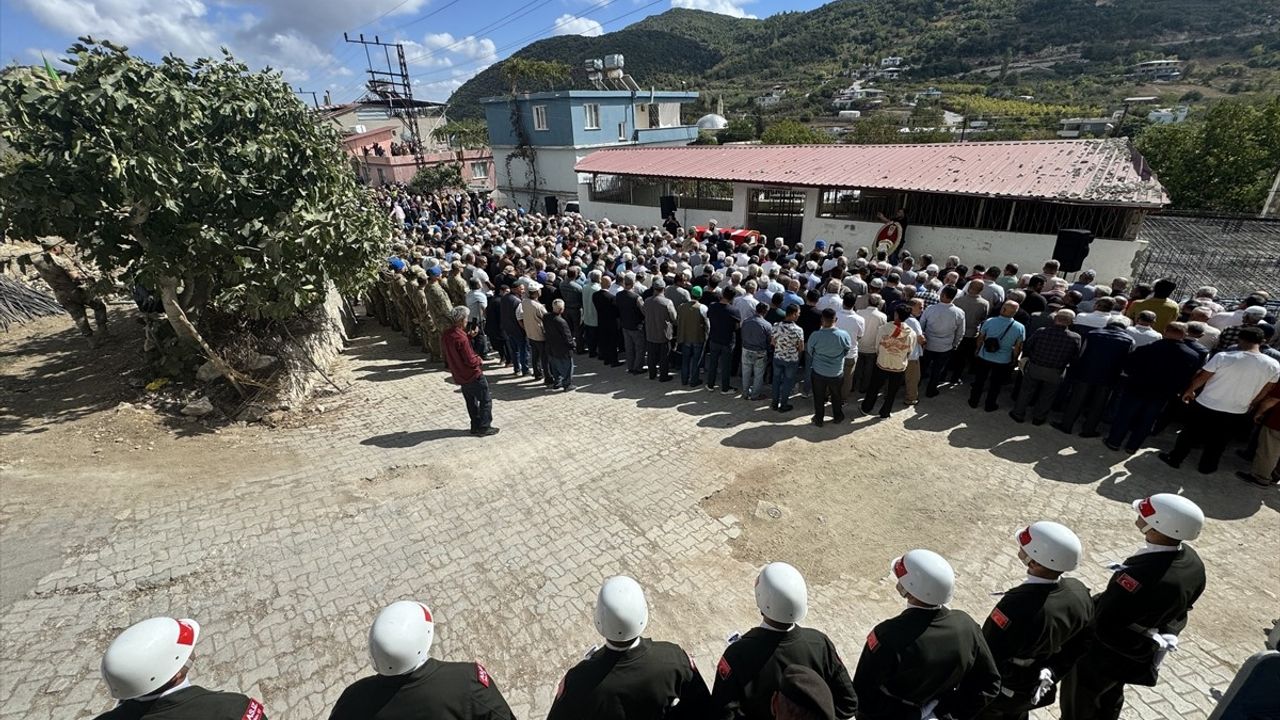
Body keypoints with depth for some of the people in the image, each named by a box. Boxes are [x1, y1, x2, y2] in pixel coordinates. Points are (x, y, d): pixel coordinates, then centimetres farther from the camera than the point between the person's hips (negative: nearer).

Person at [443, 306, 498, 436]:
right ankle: (484, 427, 11)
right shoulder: (460, 337, -27)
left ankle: (475, 426, 29)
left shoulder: (445, 336, 0)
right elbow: (470, 361, -25)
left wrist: (468, 335, 5)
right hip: (473, 376, -8)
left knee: (471, 402, 21)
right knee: (486, 401, 6)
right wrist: (479, 360, -5)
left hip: (459, 376, 8)